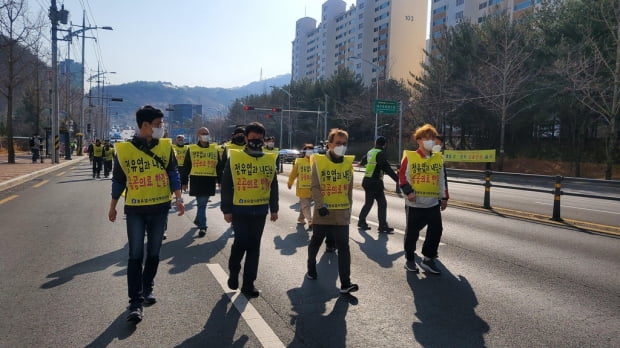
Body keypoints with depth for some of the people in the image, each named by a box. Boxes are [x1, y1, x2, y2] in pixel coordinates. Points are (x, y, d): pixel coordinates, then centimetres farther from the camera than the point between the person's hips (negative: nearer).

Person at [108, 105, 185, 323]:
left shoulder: (165, 146, -1)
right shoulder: (124, 149, -6)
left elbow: (173, 173, 1)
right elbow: (118, 180, 3)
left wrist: (178, 198, -11)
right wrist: (113, 207, 9)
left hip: (160, 207, 2)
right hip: (135, 209, -2)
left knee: (153, 253, 14)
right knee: (135, 255, -2)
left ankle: (147, 289, 32)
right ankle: (136, 302, 3)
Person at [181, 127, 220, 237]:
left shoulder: (215, 149, 9)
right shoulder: (191, 149, 3)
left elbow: (219, 166, 11)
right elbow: (186, 167, 4)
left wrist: (220, 181, 9)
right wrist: (184, 182, 2)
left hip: (210, 181, 2)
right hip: (196, 181, -2)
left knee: (203, 203, 12)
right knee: (201, 204, -4)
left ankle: (198, 220, 34)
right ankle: (202, 226, 2)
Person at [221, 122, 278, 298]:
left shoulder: (270, 160, 7)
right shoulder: (234, 157, -4)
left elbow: (273, 186, 14)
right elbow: (226, 186, -3)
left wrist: (274, 209, 13)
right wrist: (226, 209, -6)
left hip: (260, 210, 3)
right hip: (239, 209, -3)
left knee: (254, 246, 8)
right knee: (241, 242, -7)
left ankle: (248, 283, 19)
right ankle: (234, 272, 23)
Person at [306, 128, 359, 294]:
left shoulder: (348, 163, 5)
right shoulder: (319, 162, -7)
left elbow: (349, 188, 13)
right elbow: (315, 187, -9)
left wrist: (349, 207, 14)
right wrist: (320, 205, -19)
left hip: (342, 213, 2)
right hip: (323, 212, -2)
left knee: (344, 247, -6)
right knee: (315, 243, 16)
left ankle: (345, 283, -6)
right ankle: (311, 269, 40)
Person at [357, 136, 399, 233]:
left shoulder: (370, 152, 12)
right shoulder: (380, 153, -13)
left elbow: (364, 159, 35)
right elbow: (387, 168, -22)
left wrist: (361, 163, 58)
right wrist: (397, 179, -25)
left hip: (367, 181, 9)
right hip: (375, 182, -9)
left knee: (368, 203, 18)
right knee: (382, 204, -4)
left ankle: (361, 222, 27)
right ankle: (383, 227, -2)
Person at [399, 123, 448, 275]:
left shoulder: (438, 158, 8)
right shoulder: (409, 157, -6)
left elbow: (441, 179, 14)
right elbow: (403, 176, -6)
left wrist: (444, 197, 14)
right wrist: (408, 191, -16)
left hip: (433, 203, 4)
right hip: (415, 203, -4)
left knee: (436, 230, 2)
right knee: (412, 232, 6)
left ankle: (428, 259, 17)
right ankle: (410, 260, 22)